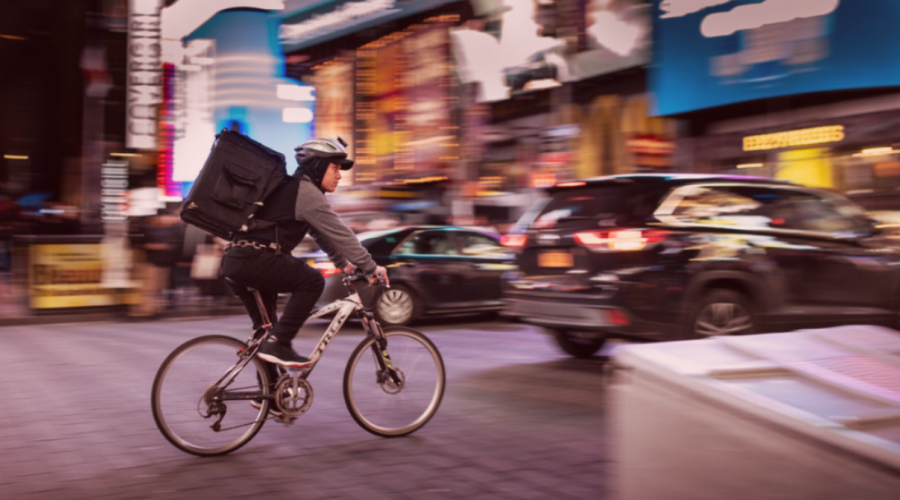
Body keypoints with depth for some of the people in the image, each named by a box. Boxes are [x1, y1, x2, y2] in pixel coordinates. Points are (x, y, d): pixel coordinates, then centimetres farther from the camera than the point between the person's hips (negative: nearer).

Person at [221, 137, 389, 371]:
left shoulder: (294, 188, 23)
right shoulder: (306, 191, -8)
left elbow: (323, 233, 29)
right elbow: (338, 232, -9)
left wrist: (343, 263, 30)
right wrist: (370, 267, -5)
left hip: (234, 262, 10)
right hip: (252, 259, -10)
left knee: (266, 328, 19)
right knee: (312, 281, -9)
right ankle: (278, 345, -10)